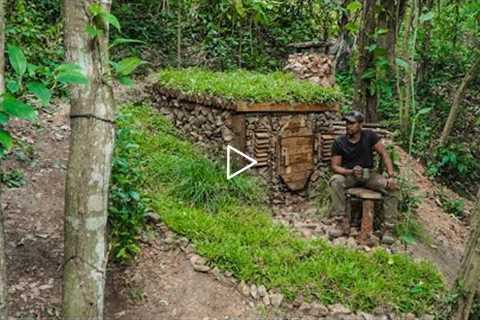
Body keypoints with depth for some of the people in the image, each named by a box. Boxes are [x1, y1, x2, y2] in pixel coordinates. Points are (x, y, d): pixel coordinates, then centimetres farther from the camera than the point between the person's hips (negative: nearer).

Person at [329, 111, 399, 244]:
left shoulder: (369, 136, -6)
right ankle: (343, 224, -30)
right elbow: (335, 166, -7)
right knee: (335, 181, -34)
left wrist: (391, 176, -18)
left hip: (369, 174, 1)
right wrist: (351, 171, -26)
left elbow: (384, 154, -6)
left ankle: (388, 229, -17)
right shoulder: (339, 142, -7)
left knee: (392, 187, -23)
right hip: (348, 175, -1)